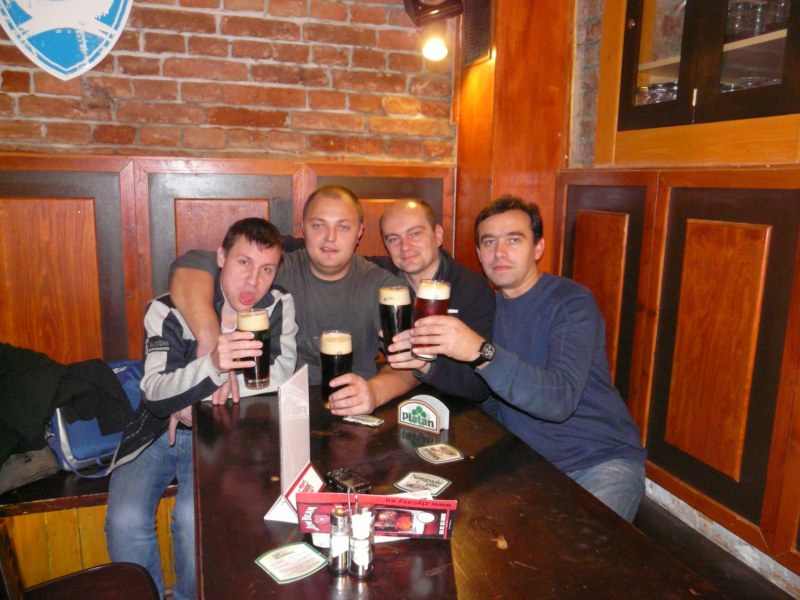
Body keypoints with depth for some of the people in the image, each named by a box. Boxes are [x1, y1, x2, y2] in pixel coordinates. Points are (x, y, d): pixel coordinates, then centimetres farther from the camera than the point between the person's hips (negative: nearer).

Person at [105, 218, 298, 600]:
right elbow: (154, 392, -21)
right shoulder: (169, 310, -11)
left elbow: (280, 377, -16)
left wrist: (193, 407, -16)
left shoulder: (279, 307, -7)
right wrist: (212, 366, -42)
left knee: (194, 516, -23)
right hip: (157, 431, 1)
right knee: (124, 521, -18)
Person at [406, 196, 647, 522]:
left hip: (601, 461, -5)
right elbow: (488, 399, 7)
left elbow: (560, 399, -30)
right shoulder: (492, 307, 6)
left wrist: (481, 352, -41)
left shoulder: (572, 302, -14)